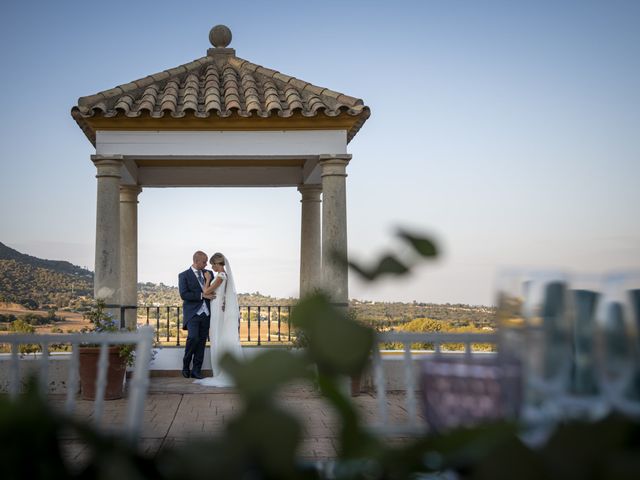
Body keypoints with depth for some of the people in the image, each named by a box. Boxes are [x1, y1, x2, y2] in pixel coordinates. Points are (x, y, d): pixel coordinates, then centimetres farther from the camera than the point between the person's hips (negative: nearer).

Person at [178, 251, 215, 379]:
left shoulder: (208, 273, 15)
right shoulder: (184, 275, 1)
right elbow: (184, 295, -10)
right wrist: (202, 295, -15)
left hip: (206, 313, 5)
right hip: (192, 313, -5)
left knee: (202, 341, 3)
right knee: (193, 337, -20)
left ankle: (196, 371, 9)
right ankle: (186, 366, -1)